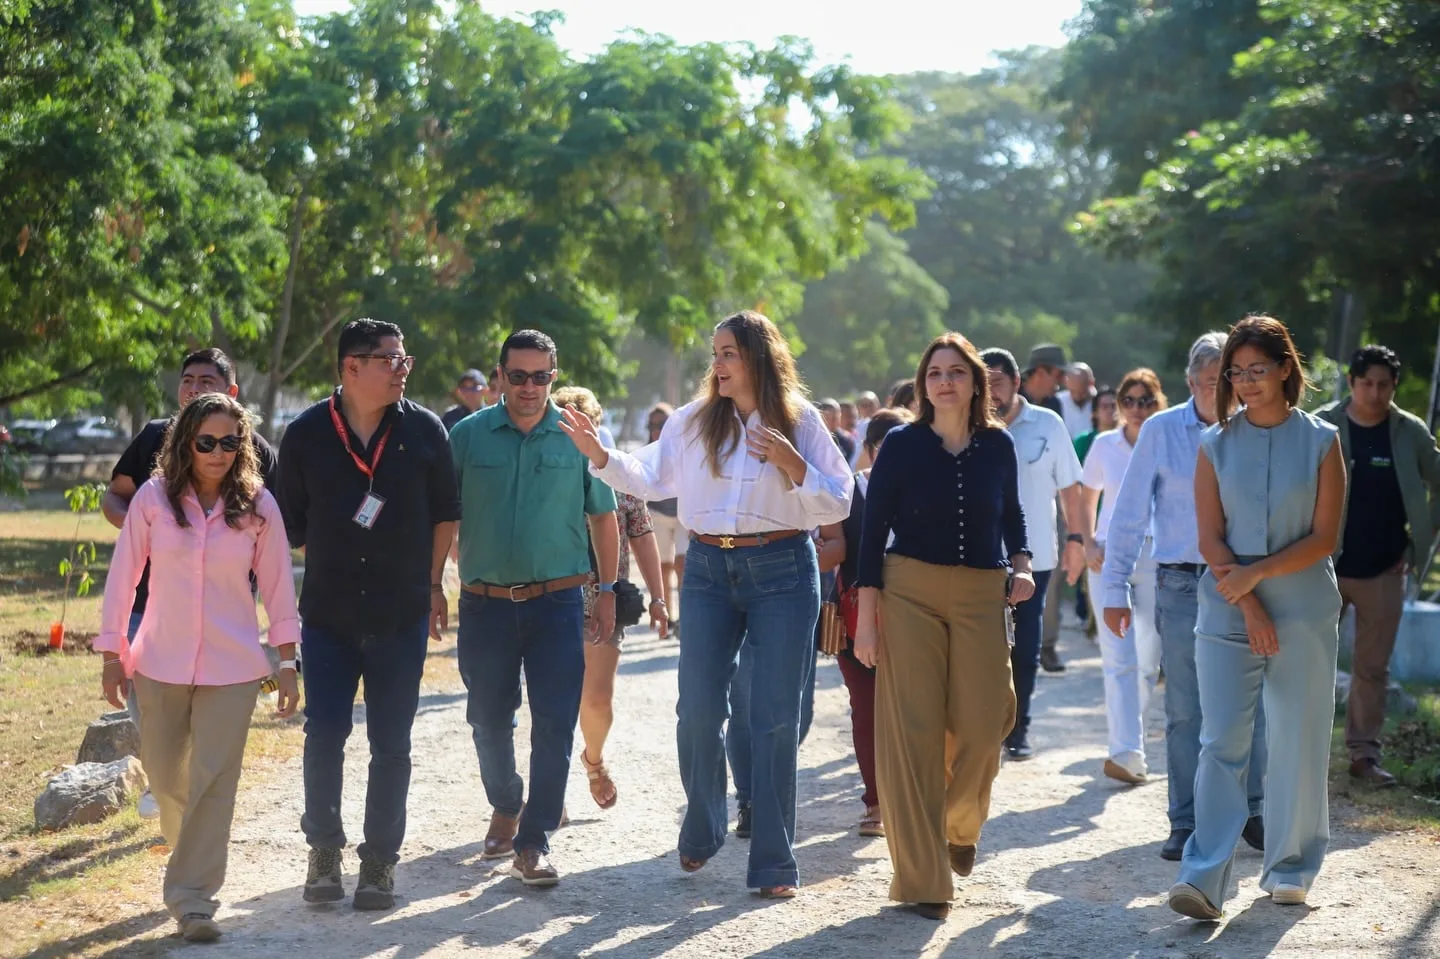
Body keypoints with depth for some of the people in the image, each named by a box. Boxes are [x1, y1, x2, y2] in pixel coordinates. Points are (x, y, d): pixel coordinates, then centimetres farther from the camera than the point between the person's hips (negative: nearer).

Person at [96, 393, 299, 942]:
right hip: (160, 664, 1)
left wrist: (287, 662, 2)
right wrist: (113, 655, 2)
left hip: (232, 668, -1)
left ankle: (194, 898, 1)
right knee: (165, 775, 14)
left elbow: (277, 586, 3)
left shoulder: (258, 505, -4)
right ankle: (191, 850, 44)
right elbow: (122, 578, 1)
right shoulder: (153, 498, -5)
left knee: (213, 782, -5)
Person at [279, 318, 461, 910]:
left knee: (391, 744, 4)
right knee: (324, 737, 0)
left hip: (402, 616, 0)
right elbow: (292, 522, 8)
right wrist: (328, 568, 6)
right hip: (327, 615, 0)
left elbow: (445, 511, 9)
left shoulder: (423, 430, -2)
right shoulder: (306, 434, -3)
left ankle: (380, 861, 15)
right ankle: (324, 850, 17)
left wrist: (432, 583, 7)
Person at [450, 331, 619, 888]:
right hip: (484, 604, 1)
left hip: (557, 603, -1)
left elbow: (603, 516, 8)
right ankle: (506, 807, 37)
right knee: (489, 720, 12)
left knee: (554, 725, -6)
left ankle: (533, 843, 0)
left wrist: (607, 592, 5)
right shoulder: (468, 436, 2)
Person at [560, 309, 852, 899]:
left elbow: (837, 505, -3)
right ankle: (701, 832, 28)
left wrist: (792, 464, -17)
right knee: (697, 710, 3)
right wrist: (599, 455, -4)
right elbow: (648, 479, 9)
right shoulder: (693, 421, 4)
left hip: (782, 571, -2)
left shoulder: (799, 422, -1)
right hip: (708, 569, 2)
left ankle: (773, 863, 7)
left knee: (776, 717, 0)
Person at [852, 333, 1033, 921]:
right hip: (909, 594, -2)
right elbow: (873, 531, -2)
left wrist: (1021, 564, 2)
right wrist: (866, 615, -7)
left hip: (982, 598, 2)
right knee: (912, 730, -3)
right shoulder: (902, 445, -2)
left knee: (979, 729, -2)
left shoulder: (997, 445, 6)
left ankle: (961, 825, 32)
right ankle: (921, 878, 5)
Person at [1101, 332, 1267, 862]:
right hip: (1181, 585, -1)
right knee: (1184, 709, 2)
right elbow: (1128, 515, 4)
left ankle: (1250, 812, 16)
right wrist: (1115, 589, 0)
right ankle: (1186, 823, 10)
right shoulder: (1161, 431, 2)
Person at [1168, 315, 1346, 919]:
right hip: (1228, 613, 0)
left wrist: (1255, 572, -13)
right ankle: (1203, 880, -12)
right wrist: (1249, 605, -10)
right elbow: (1210, 538, 0)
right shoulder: (1216, 445, 6)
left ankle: (1290, 870, 19)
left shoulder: (1321, 441, 2)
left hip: (1304, 613, 0)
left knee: (1300, 743, 5)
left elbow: (1324, 538, -3)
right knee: (1221, 743, -8)